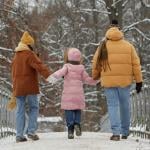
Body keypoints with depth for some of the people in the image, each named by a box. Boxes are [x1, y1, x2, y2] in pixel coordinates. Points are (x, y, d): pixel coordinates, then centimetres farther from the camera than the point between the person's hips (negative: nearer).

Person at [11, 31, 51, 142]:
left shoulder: (15, 57, 17)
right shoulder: (30, 55, -7)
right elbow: (39, 66, -23)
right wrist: (50, 76, -34)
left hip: (18, 88, 6)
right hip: (30, 87, -6)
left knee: (20, 110, 6)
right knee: (33, 108, 4)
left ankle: (19, 135, 1)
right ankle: (31, 131, -6)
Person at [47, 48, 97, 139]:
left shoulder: (67, 67, 0)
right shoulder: (81, 68, 7)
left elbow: (61, 72, -21)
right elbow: (87, 79, 10)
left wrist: (54, 77, -37)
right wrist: (95, 81, 27)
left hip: (68, 95, -2)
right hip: (79, 94, 2)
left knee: (69, 111, 0)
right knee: (78, 111, 16)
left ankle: (70, 129, -8)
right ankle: (77, 123, -7)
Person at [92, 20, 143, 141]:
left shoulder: (103, 47, 1)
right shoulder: (128, 46, 3)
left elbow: (96, 64, 5)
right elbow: (136, 64, 0)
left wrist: (95, 77, 23)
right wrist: (139, 81, 3)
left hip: (109, 81, -1)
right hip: (125, 81, 1)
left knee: (113, 105, 2)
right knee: (125, 105, 13)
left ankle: (116, 133, -10)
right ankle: (125, 132, 24)